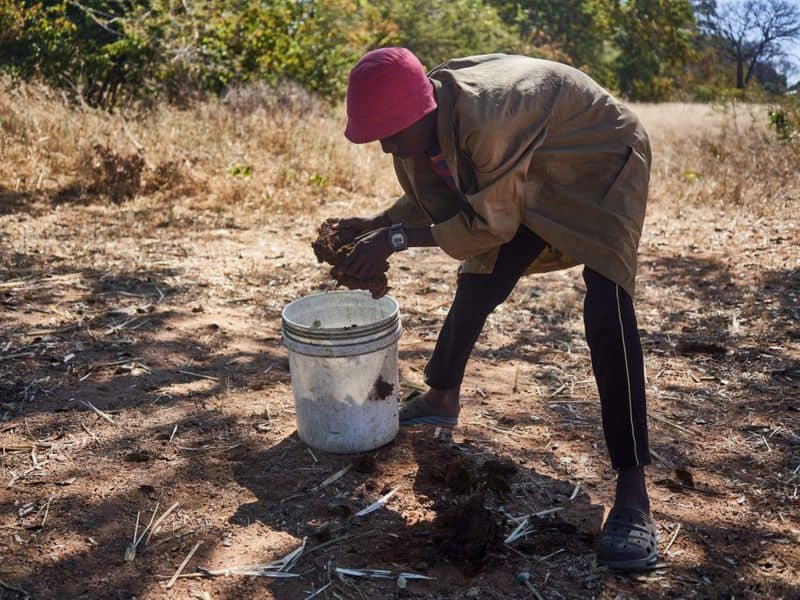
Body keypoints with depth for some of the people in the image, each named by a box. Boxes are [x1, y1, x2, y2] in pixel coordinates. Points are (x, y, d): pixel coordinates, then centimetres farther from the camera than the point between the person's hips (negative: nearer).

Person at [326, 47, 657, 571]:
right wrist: (375, 225, -9)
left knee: (607, 309, -25)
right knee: (478, 284, 7)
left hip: (600, 158, -8)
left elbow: (492, 223, -29)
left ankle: (634, 492, -21)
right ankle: (442, 399, 31)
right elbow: (437, 197, 3)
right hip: (530, 176, 8)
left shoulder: (482, 119, -38)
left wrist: (397, 238, -26)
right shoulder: (422, 119, -13)